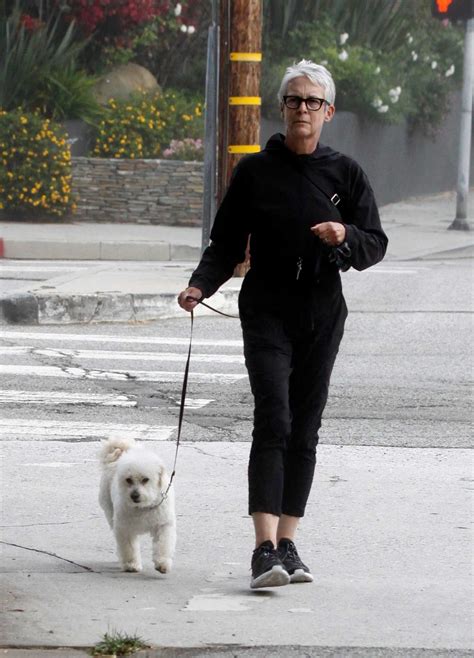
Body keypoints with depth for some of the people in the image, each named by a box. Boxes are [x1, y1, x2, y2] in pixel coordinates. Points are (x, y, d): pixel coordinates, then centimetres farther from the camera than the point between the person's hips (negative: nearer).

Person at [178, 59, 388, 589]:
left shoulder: (345, 174, 6)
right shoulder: (255, 171, 2)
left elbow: (375, 245, 6)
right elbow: (226, 244, 5)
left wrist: (345, 235, -16)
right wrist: (200, 285, -12)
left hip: (323, 316, 3)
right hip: (267, 312, -2)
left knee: (305, 430, 5)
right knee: (273, 421, -16)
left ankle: (286, 545, 13)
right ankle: (265, 548, -24)